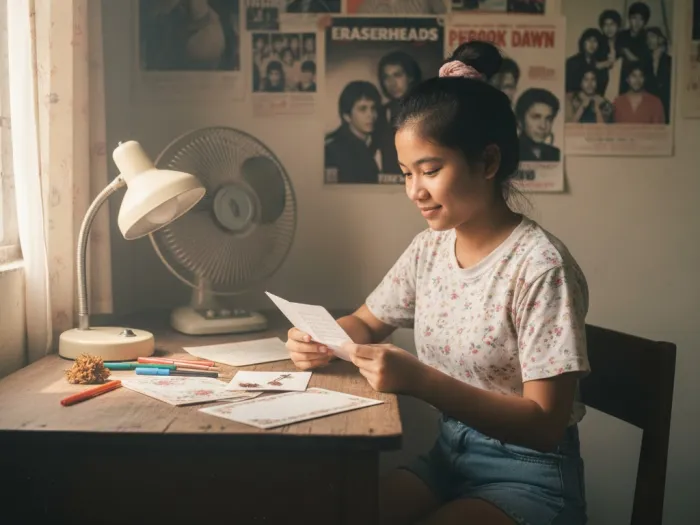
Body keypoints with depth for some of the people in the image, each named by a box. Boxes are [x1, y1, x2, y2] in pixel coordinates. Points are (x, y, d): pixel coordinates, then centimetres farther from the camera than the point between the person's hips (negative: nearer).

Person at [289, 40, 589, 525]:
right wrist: (324, 341, -11)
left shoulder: (540, 267, -22)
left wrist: (419, 380, -33)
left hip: (529, 477, -5)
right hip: (449, 454, 6)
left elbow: (546, 424, -22)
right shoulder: (429, 248, -2)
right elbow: (368, 322, 13)